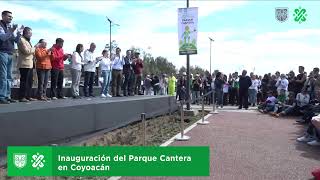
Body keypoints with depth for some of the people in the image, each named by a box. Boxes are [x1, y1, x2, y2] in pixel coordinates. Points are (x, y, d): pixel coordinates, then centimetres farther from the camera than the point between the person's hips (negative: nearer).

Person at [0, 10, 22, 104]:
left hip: (10, 54, 8)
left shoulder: (10, 27, 20)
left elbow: (16, 40, 17)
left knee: (9, 77, 6)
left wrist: (19, 33, 0)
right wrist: (11, 31, -29)